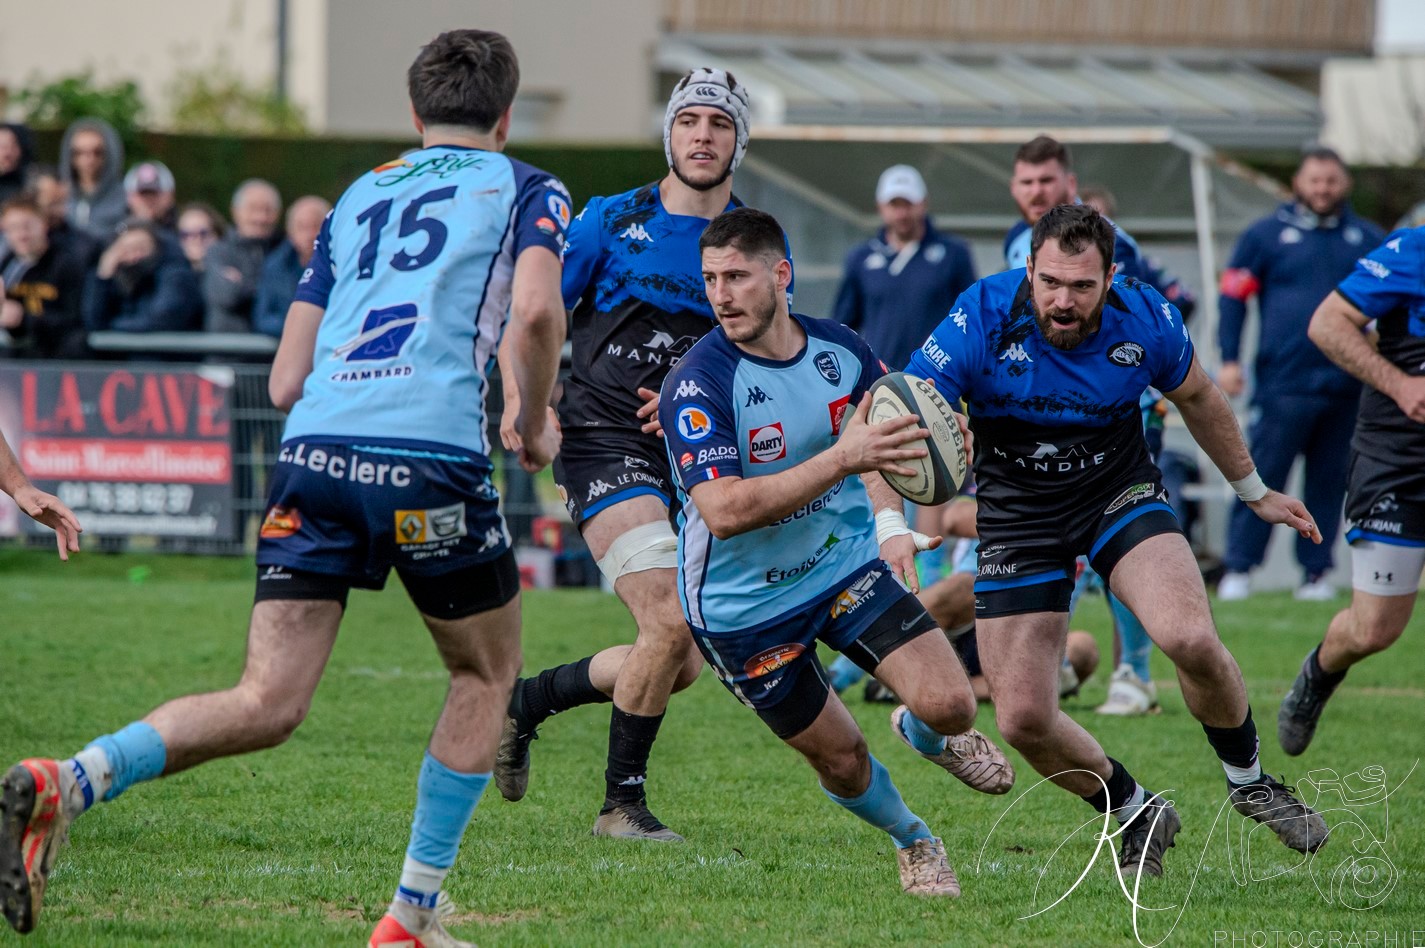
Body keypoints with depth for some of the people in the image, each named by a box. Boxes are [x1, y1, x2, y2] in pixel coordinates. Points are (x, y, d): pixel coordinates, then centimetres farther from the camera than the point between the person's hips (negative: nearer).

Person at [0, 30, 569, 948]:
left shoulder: (358, 196, 27)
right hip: (434, 453, -4)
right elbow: (536, 310, -7)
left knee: (268, 703, -2)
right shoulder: (523, 187, 15)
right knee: (487, 673, 19)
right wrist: (535, 425, 10)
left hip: (314, 452, 4)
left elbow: (286, 382, 22)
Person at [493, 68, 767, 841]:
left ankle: (525, 700, 27)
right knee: (671, 623, -21)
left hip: (693, 458, 5)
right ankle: (622, 802, -5)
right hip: (605, 443, -5)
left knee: (681, 665, 5)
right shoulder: (611, 221, -2)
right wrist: (523, 402, -13)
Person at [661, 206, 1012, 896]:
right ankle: (912, 841, 37)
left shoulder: (840, 349, -8)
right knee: (841, 761, 3)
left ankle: (923, 735, 27)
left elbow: (890, 440, 14)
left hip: (847, 562, 4)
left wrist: (891, 520, -5)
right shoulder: (697, 385, -24)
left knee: (950, 704, -11)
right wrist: (843, 458, -41)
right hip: (743, 603, -3)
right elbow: (724, 511, -36)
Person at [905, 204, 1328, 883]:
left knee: (1192, 640, -25)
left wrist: (1254, 490, 19)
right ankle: (1138, 815, 21)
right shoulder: (981, 322, -24)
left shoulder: (1146, 320, -16)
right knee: (1022, 718, -8)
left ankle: (1249, 782, 4)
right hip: (1016, 515, 0)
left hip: (1120, 495, 0)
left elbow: (1196, 399, 6)